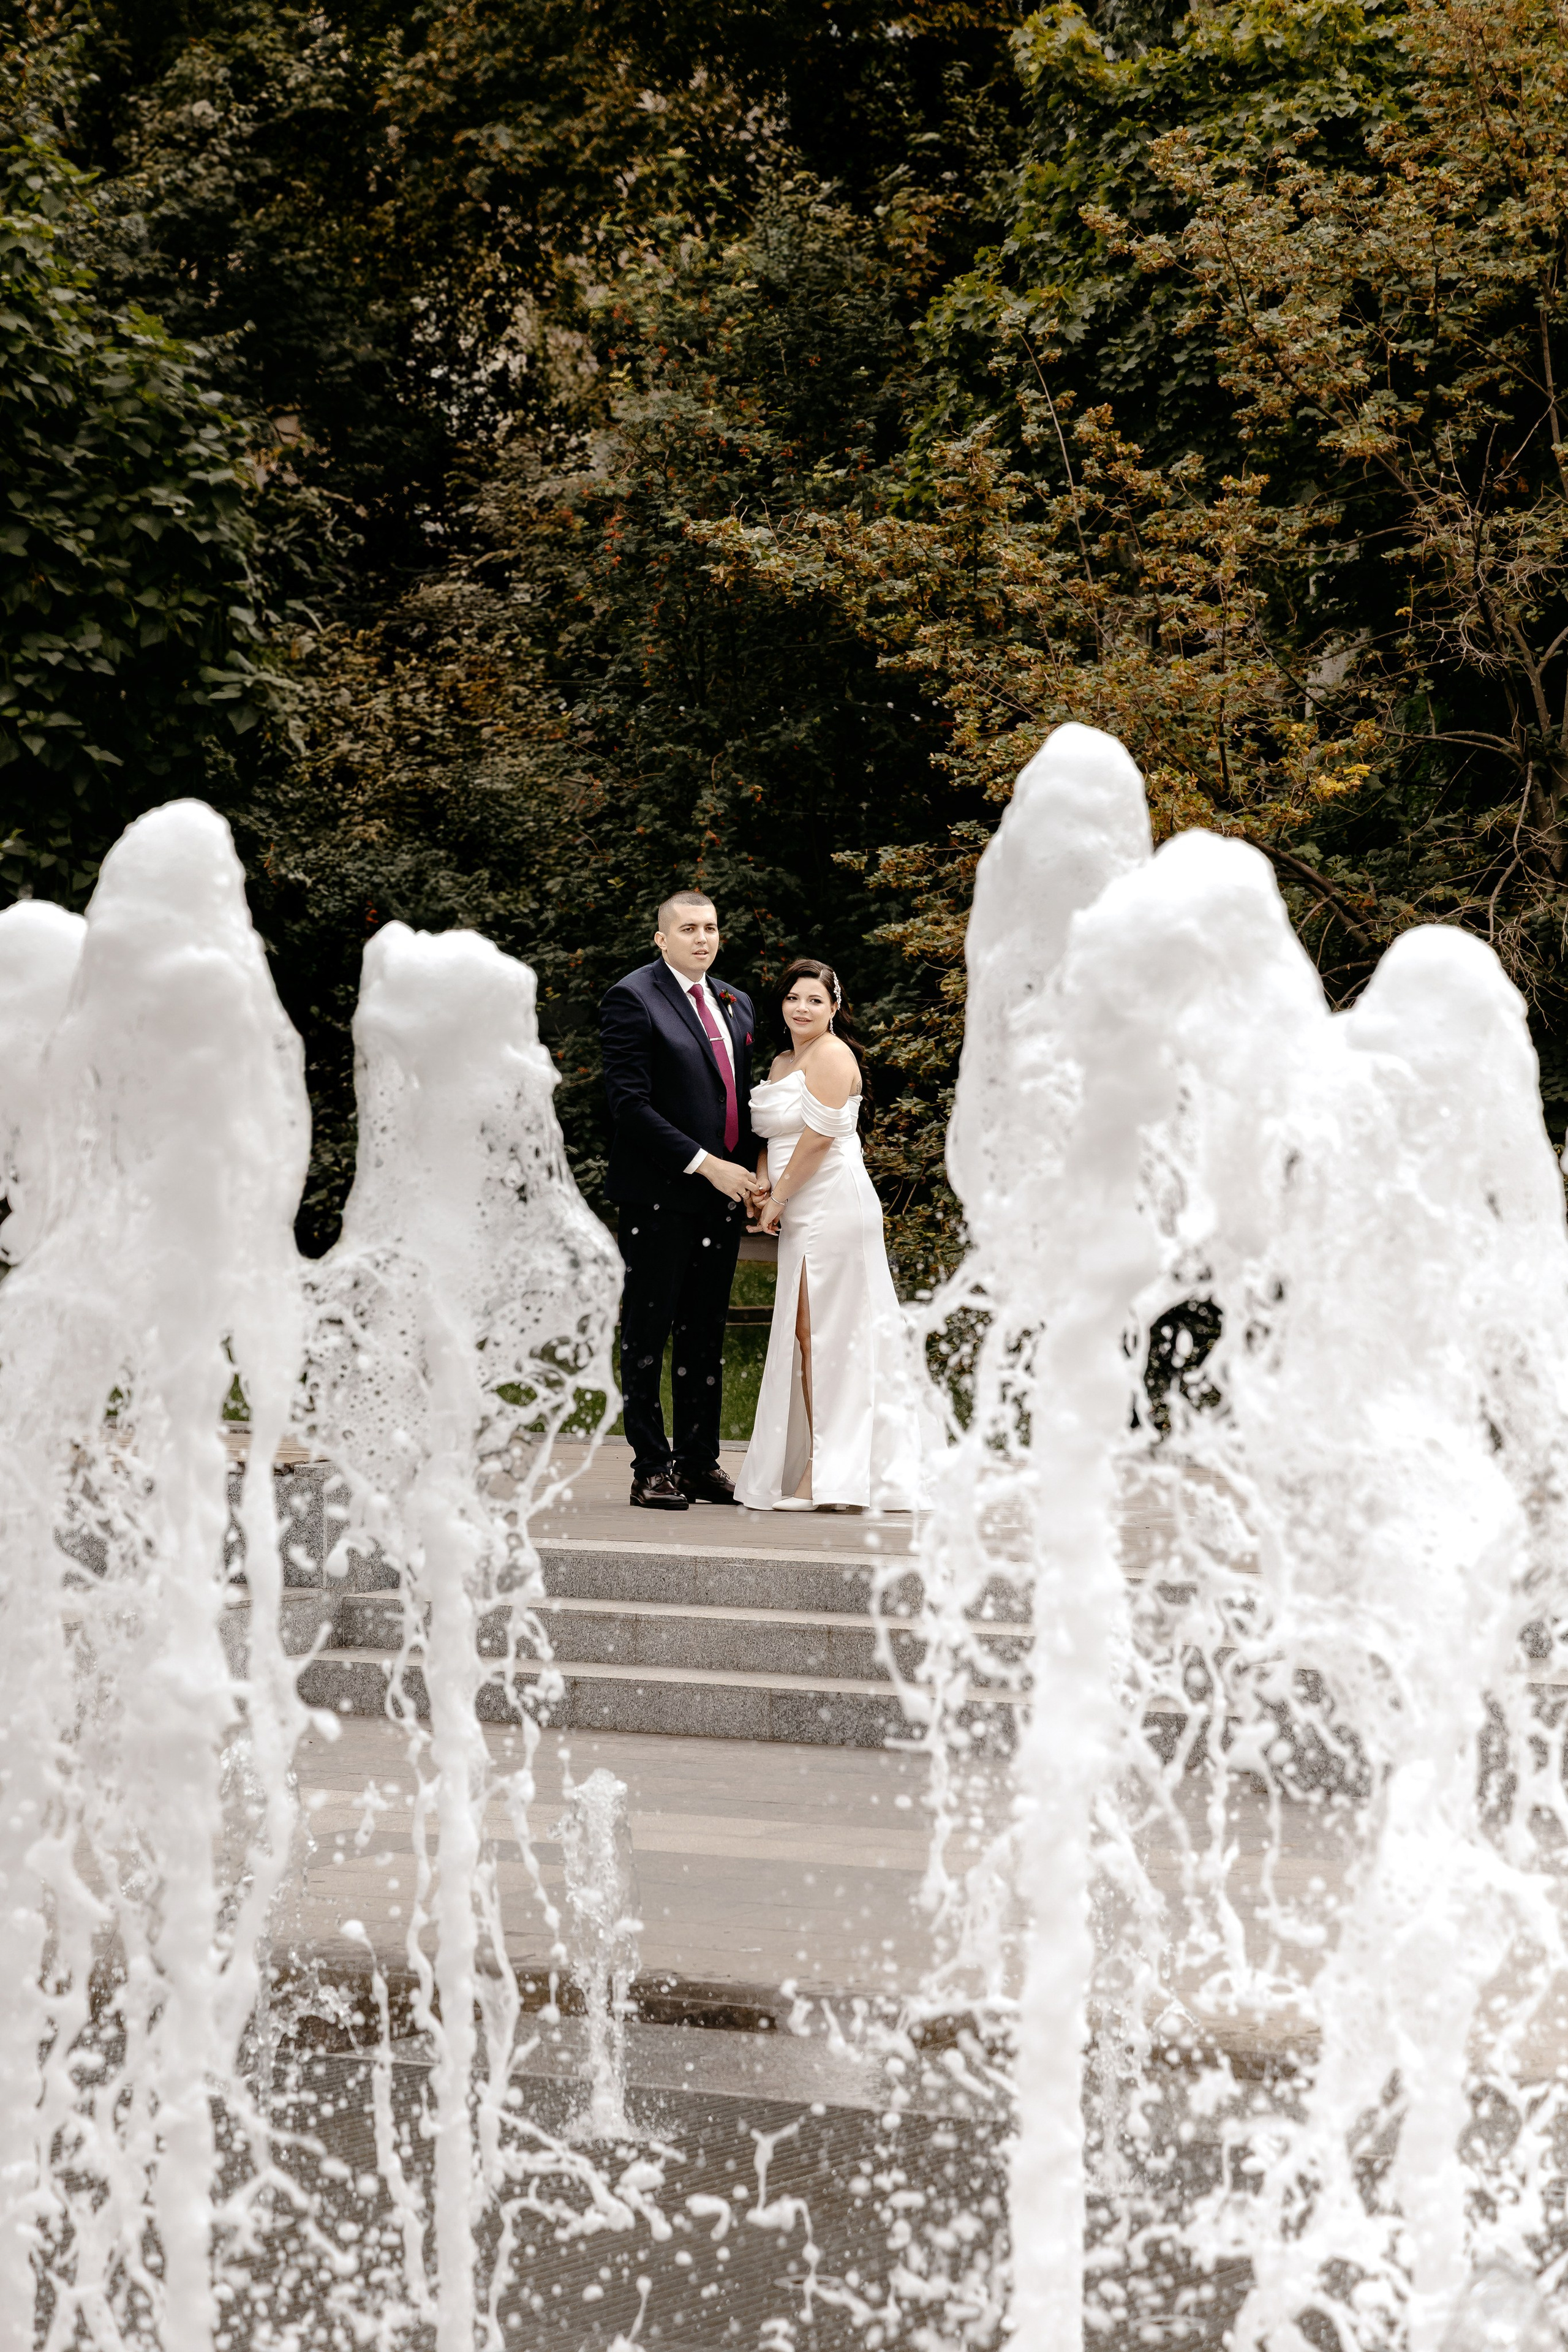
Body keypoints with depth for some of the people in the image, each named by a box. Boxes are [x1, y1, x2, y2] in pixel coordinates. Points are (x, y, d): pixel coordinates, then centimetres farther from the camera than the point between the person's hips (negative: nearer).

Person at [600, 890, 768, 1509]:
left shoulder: (735, 1004, 16)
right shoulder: (633, 999, -7)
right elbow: (630, 1103, -14)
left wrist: (752, 1174, 6)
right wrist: (705, 1165, -17)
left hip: (722, 1190, 7)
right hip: (660, 1196, -7)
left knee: (705, 1334, 10)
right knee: (647, 1332, -1)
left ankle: (700, 1463, 15)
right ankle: (651, 1469, 3)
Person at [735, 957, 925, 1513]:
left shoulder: (831, 1055, -8)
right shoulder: (782, 1062, 20)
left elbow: (819, 1135, -15)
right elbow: (775, 1137, 23)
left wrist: (778, 1200, -9)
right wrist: (762, 1185, 3)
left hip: (832, 1206, -9)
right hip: (802, 1214, 9)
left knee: (822, 1334, -9)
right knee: (804, 1335, 8)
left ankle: (824, 1476, -8)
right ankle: (810, 1470, 11)